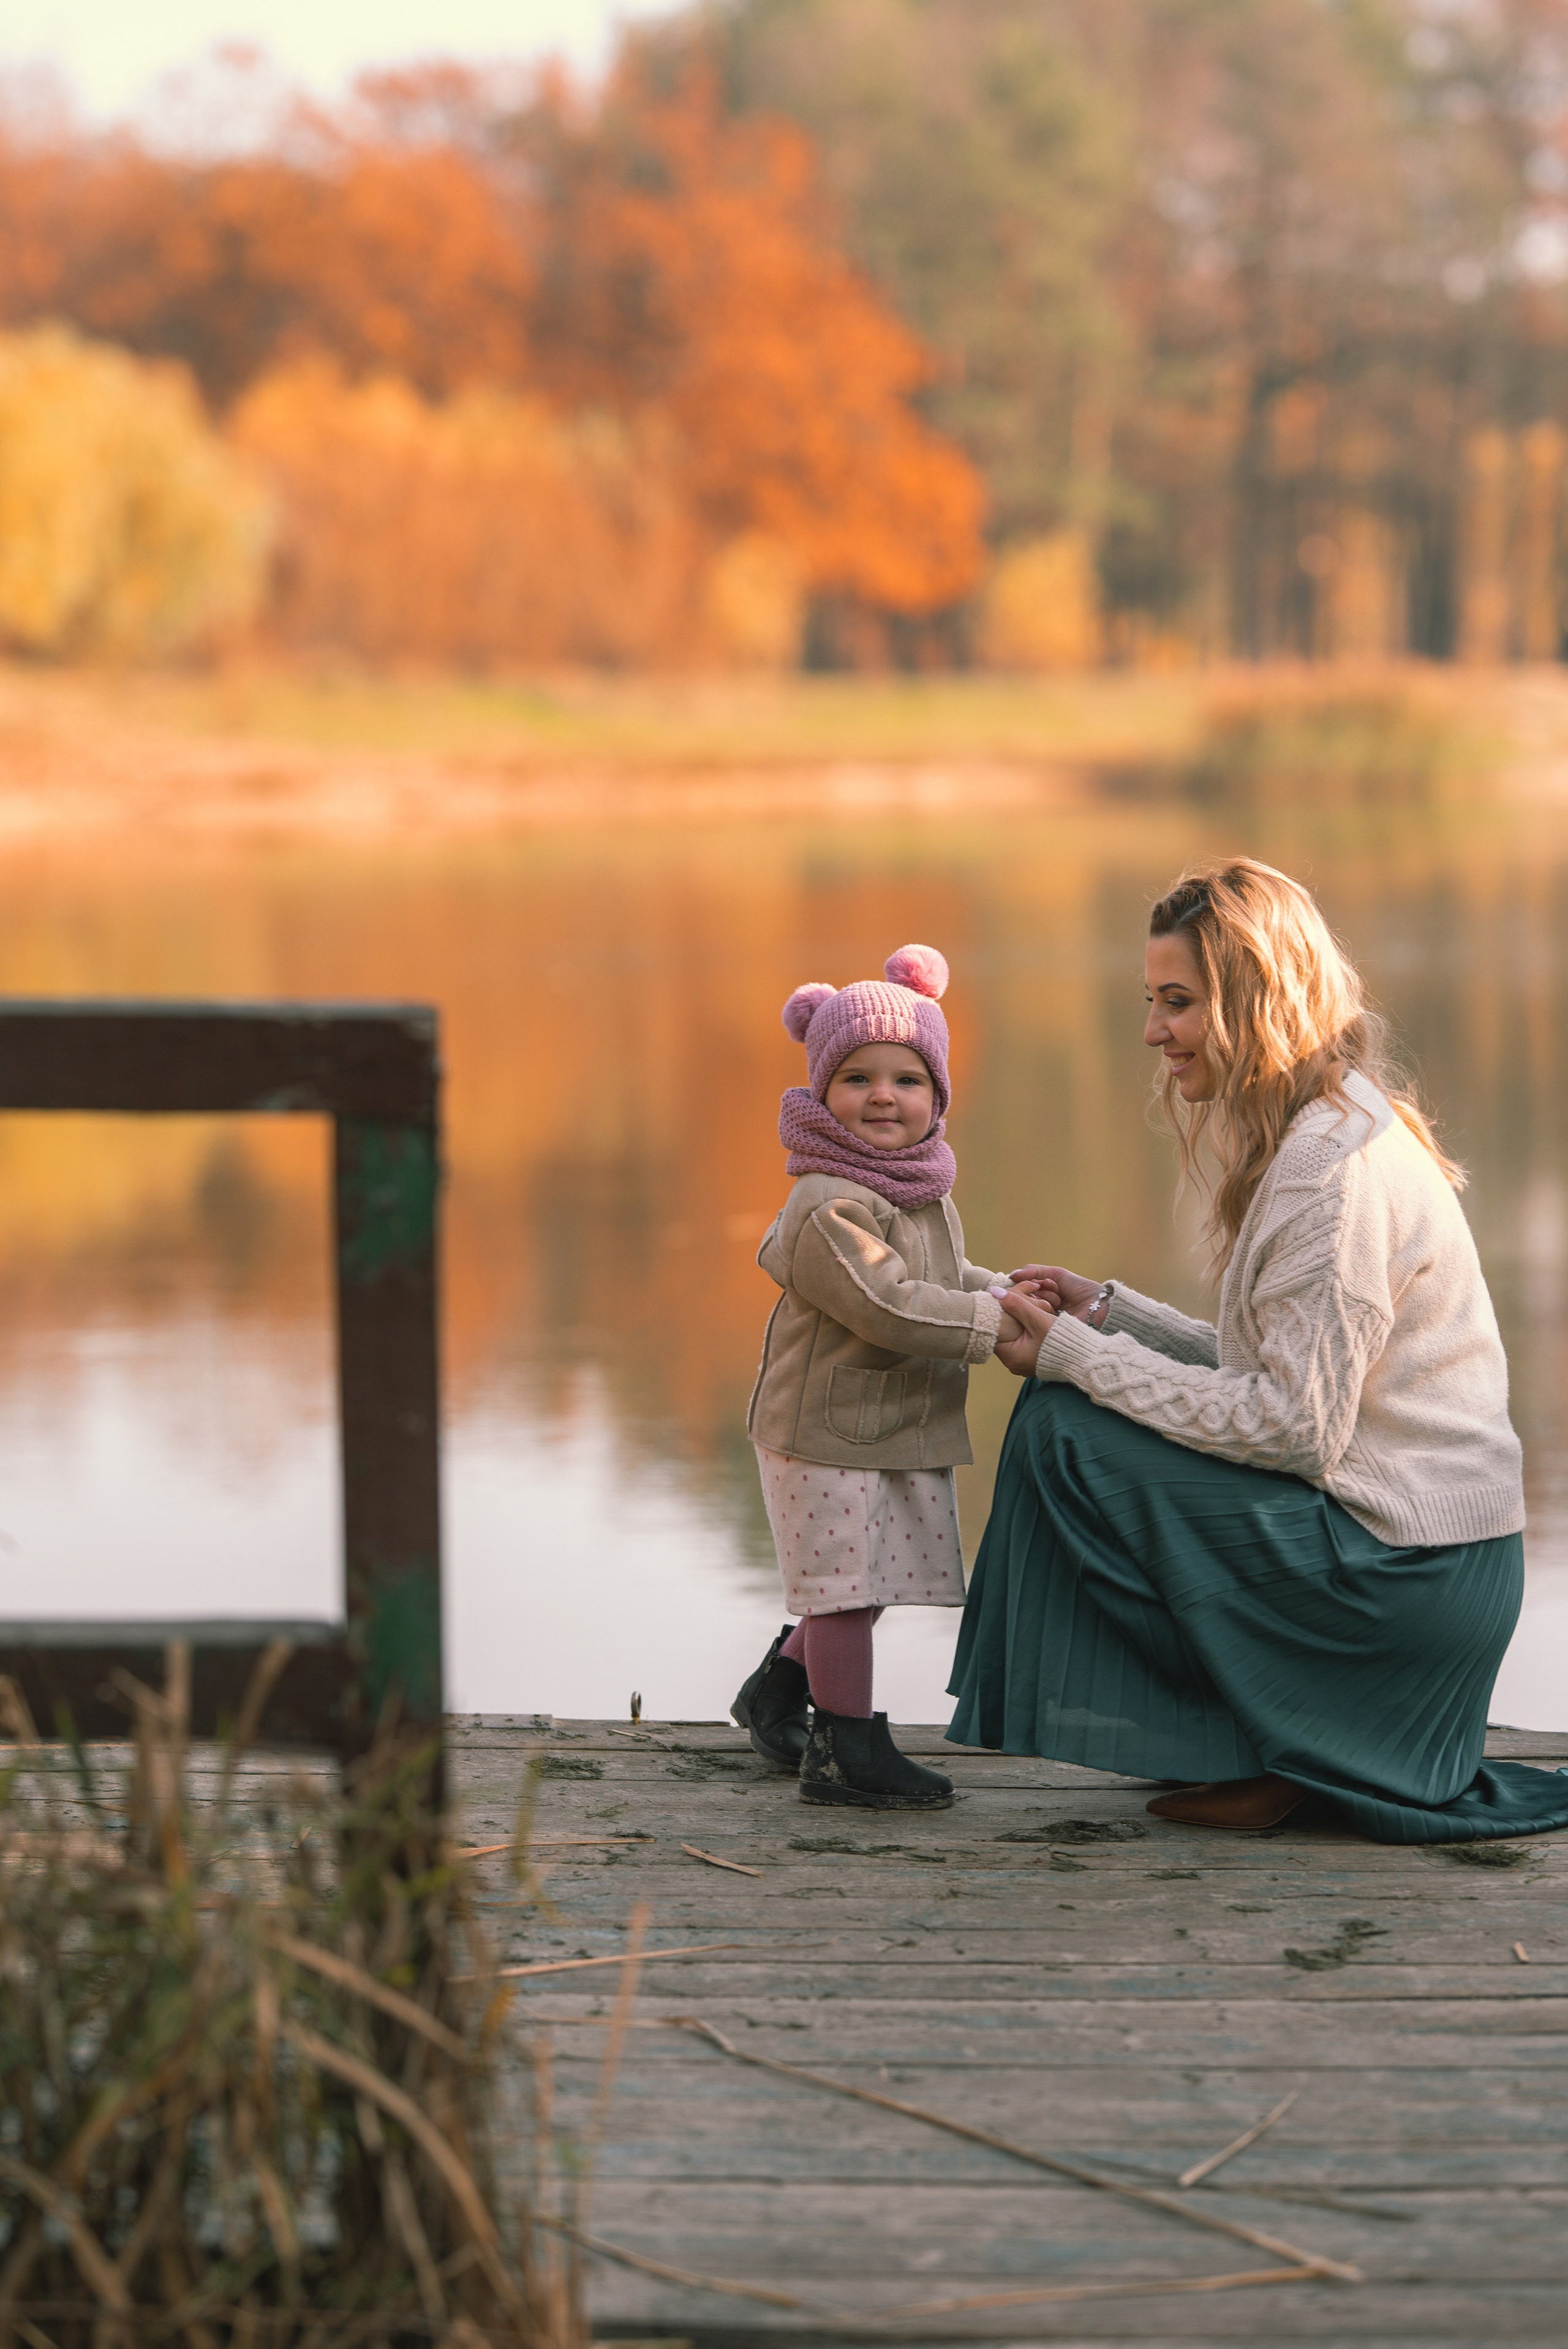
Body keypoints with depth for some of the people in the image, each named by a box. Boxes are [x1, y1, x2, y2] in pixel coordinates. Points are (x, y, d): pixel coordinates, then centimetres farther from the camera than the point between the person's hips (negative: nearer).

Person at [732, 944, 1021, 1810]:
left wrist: (1007, 1292, 7)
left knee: (861, 1587, 18)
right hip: (828, 1431, -9)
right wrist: (990, 1321, -22)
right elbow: (887, 1306, -27)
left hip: (903, 1432, 9)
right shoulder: (828, 1208, -21)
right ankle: (847, 1747, 6)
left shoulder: (927, 1197, 10)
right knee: (848, 1585, -4)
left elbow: (945, 1278, 25)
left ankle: (776, 1691, 37)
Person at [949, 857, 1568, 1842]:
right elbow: (1282, 1370, 16)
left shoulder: (1339, 1166, -18)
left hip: (1409, 1576, -10)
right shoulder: (1307, 1137, 13)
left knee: (1065, 1431, -11)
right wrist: (1109, 1313, 9)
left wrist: (1079, 1358, -15)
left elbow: (1295, 1423, -21)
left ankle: (1271, 1756, -2)